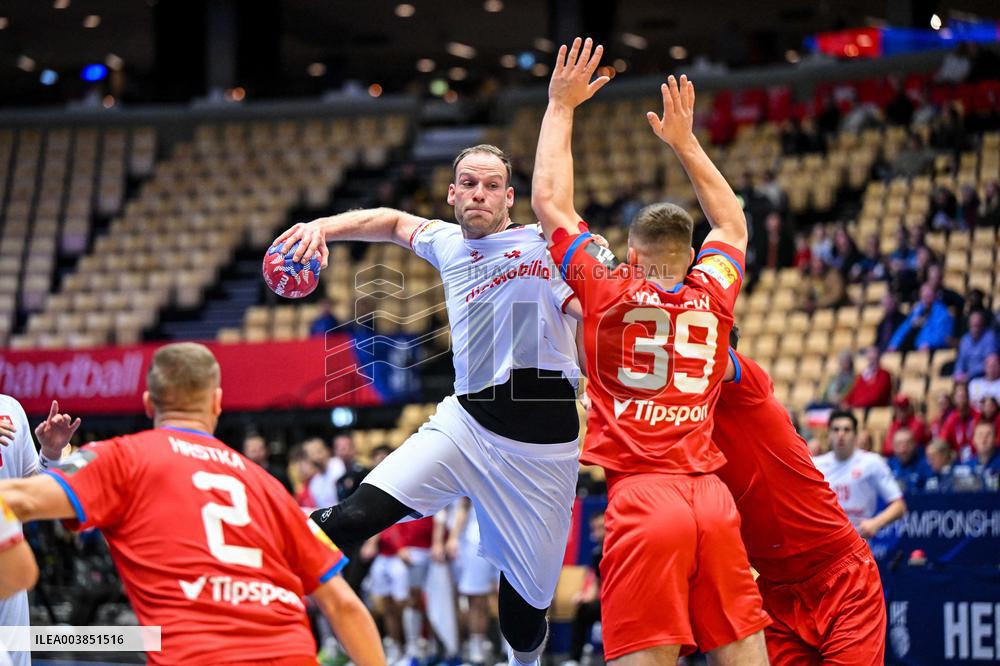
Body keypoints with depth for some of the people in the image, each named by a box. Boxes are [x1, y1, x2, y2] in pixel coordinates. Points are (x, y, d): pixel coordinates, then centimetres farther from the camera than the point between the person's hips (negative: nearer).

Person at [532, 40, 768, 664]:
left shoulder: (607, 289, 6)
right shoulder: (713, 293, 13)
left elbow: (549, 201, 14)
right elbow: (732, 221, 35)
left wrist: (561, 106, 23)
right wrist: (685, 141, 41)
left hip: (640, 495, -3)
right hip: (712, 496, 3)